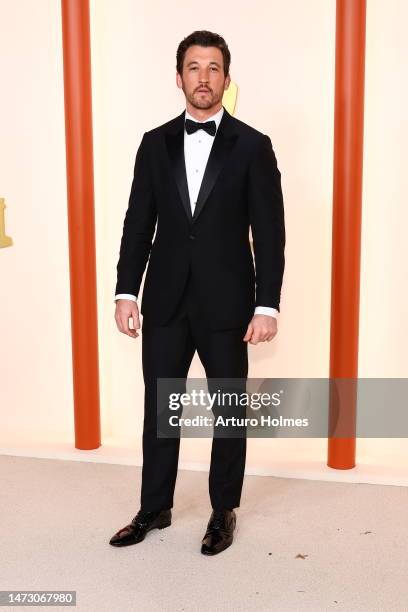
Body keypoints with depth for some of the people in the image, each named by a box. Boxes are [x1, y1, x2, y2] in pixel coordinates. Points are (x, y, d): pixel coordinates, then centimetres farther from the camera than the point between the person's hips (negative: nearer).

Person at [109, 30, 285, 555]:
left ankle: (224, 511, 28)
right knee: (158, 409, 11)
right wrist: (126, 293, 0)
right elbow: (138, 224, 6)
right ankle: (154, 509, 28)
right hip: (165, 301, 3)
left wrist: (267, 306, -11)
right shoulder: (155, 143, 6)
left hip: (226, 303, -2)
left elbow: (269, 232, -5)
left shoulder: (252, 146, -2)